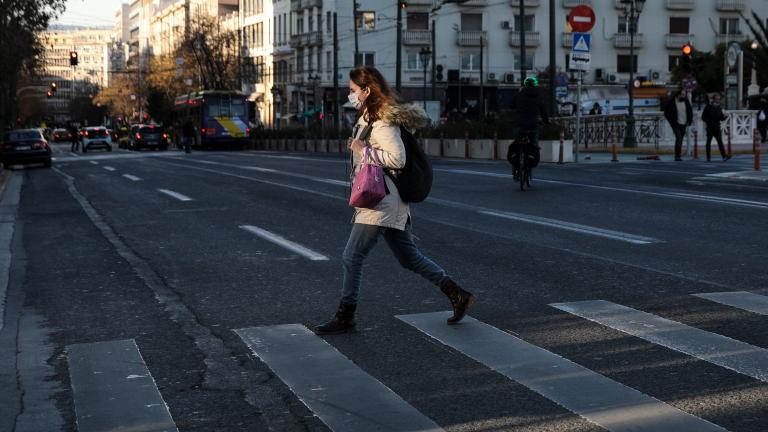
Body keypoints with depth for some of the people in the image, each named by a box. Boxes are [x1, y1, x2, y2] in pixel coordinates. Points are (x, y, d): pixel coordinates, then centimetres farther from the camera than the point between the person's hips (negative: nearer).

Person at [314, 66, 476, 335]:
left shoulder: (382, 123, -15)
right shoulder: (367, 119, 15)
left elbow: (397, 158, -25)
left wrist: (362, 151, -19)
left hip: (381, 202, -10)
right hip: (375, 200, 10)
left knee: (351, 259, -5)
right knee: (409, 258, 13)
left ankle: (345, 318, 6)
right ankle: (458, 295, 17)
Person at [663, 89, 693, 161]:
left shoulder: (686, 102, 2)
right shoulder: (672, 102, -10)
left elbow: (690, 112, 13)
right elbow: (666, 112, -4)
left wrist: (689, 122, 6)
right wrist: (672, 122, -8)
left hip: (684, 124, 5)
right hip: (676, 124, -5)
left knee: (680, 140, 8)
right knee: (678, 138, -18)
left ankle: (678, 156, 16)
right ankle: (677, 156, -17)